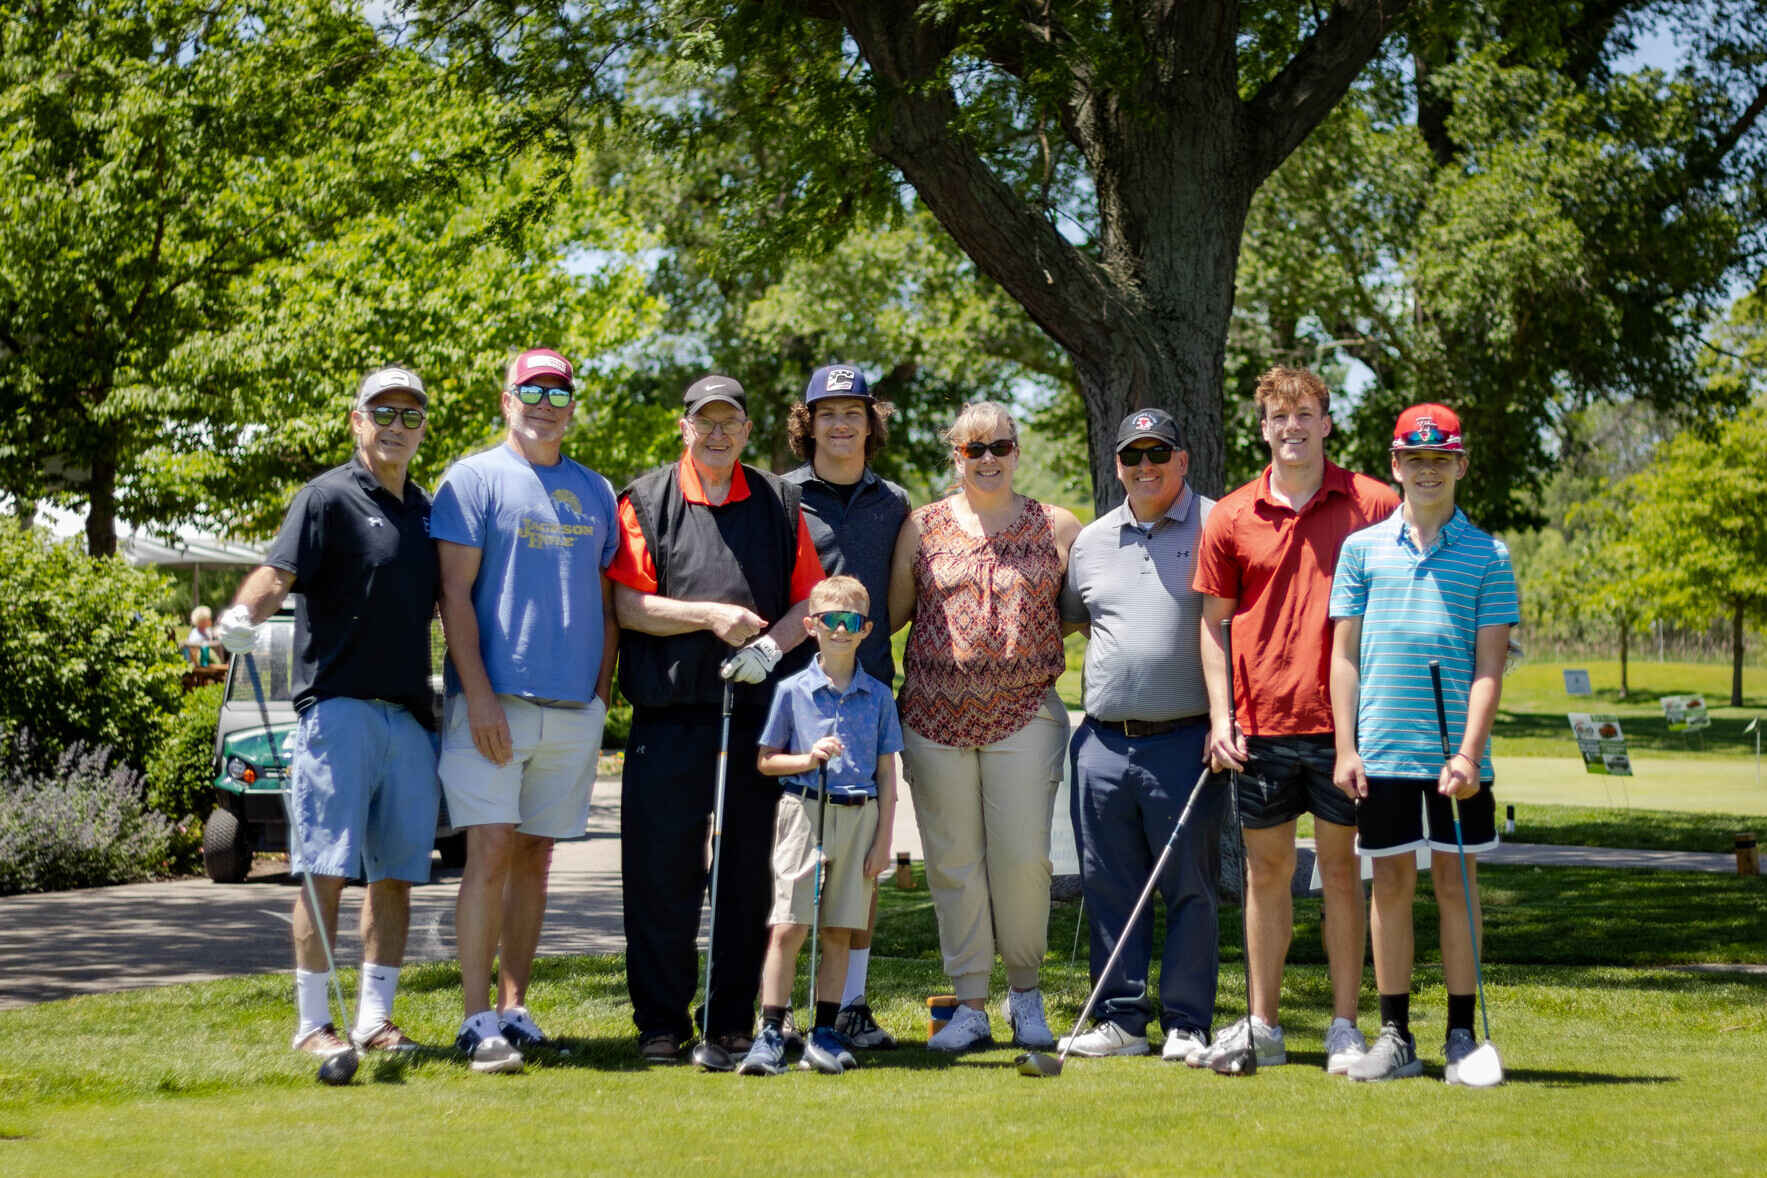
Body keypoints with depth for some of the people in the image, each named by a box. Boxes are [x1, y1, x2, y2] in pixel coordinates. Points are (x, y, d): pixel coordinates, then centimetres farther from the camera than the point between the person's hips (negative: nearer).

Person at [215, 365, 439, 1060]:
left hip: (410, 714, 6)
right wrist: (244, 612, -36)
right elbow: (278, 571, -16)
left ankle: (376, 1018, 13)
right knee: (327, 869, -6)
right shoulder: (330, 497, -2)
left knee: (395, 874, 7)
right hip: (340, 707, -6)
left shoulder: (424, 508, 18)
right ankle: (312, 1022, -1)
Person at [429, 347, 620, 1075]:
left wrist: (602, 695, 9)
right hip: (495, 702, -5)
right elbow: (455, 592, -5)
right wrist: (478, 693, -14)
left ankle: (515, 1007, 14)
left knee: (535, 857, 8)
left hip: (574, 708, 5)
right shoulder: (474, 479, 1)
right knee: (491, 852, -10)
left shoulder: (595, 493, 16)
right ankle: (477, 1019, -9)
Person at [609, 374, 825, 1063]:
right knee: (661, 871, -1)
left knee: (752, 871, 5)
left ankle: (734, 1019, 15)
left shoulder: (779, 503, 13)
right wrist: (709, 615, -12)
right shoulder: (645, 502, 5)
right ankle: (661, 1020, 8)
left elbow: (811, 599, 9)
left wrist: (772, 643, -9)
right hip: (669, 714, -2)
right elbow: (626, 604, -3)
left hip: (759, 710, 2)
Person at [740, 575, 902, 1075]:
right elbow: (765, 760, 7)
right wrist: (808, 760, -11)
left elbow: (887, 775, 9)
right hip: (803, 812, -2)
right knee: (787, 927, -8)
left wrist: (882, 841, 3)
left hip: (858, 816, 2)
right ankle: (771, 1034, -6)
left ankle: (824, 1033, 11)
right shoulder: (792, 690, 3)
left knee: (839, 932, 4)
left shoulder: (878, 697, 8)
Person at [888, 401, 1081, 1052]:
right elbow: (891, 610, 12)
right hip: (936, 716, 1)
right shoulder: (923, 526, 9)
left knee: (1023, 856, -6)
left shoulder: (1059, 528, 7)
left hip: (1024, 712, -1)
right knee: (952, 861, 3)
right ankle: (969, 1004, 11)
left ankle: (1025, 990, 14)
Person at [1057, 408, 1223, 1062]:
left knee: (1189, 887, 0)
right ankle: (1120, 1020, 14)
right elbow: (1068, 617, 31)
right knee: (1108, 887, 6)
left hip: (1185, 741, -4)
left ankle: (1187, 1025, 6)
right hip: (1103, 740, 5)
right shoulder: (1092, 540, 15)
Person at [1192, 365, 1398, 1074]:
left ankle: (1345, 1028, 9)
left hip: (1342, 721, -2)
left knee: (1340, 868, 3)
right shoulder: (1232, 518, 6)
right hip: (1260, 725, 2)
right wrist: (1220, 716, 2)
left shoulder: (1373, 506, 0)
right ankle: (1262, 1027, 17)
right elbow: (1214, 622, 10)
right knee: (1265, 869, 9)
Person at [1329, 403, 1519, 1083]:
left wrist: (1470, 753, -11)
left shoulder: (1488, 556, 4)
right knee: (1391, 886, 5)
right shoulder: (1363, 549, 8)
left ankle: (1461, 1037, 10)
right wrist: (1345, 748, 0)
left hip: (1456, 753, -1)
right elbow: (1345, 655, 8)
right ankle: (1395, 1037, 11)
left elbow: (1489, 668, -1)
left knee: (1456, 885, 3)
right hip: (1383, 748, 1)